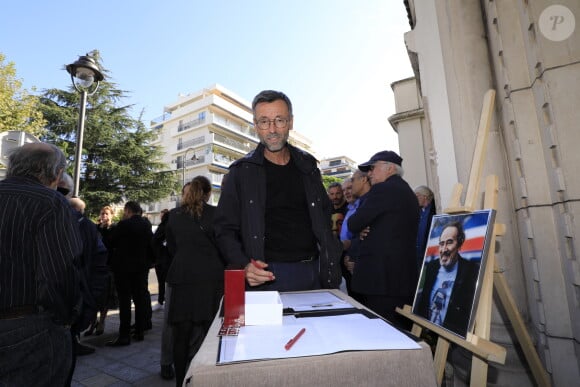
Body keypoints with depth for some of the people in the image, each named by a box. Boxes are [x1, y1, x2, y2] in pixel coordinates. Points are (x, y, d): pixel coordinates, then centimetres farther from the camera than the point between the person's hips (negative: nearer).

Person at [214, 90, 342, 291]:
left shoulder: (307, 165, 8)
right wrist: (244, 266, -19)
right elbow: (225, 230, -2)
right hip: (268, 277, -3)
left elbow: (325, 214, 16)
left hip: (312, 274, 4)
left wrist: (331, 261, 6)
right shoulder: (242, 171, -3)